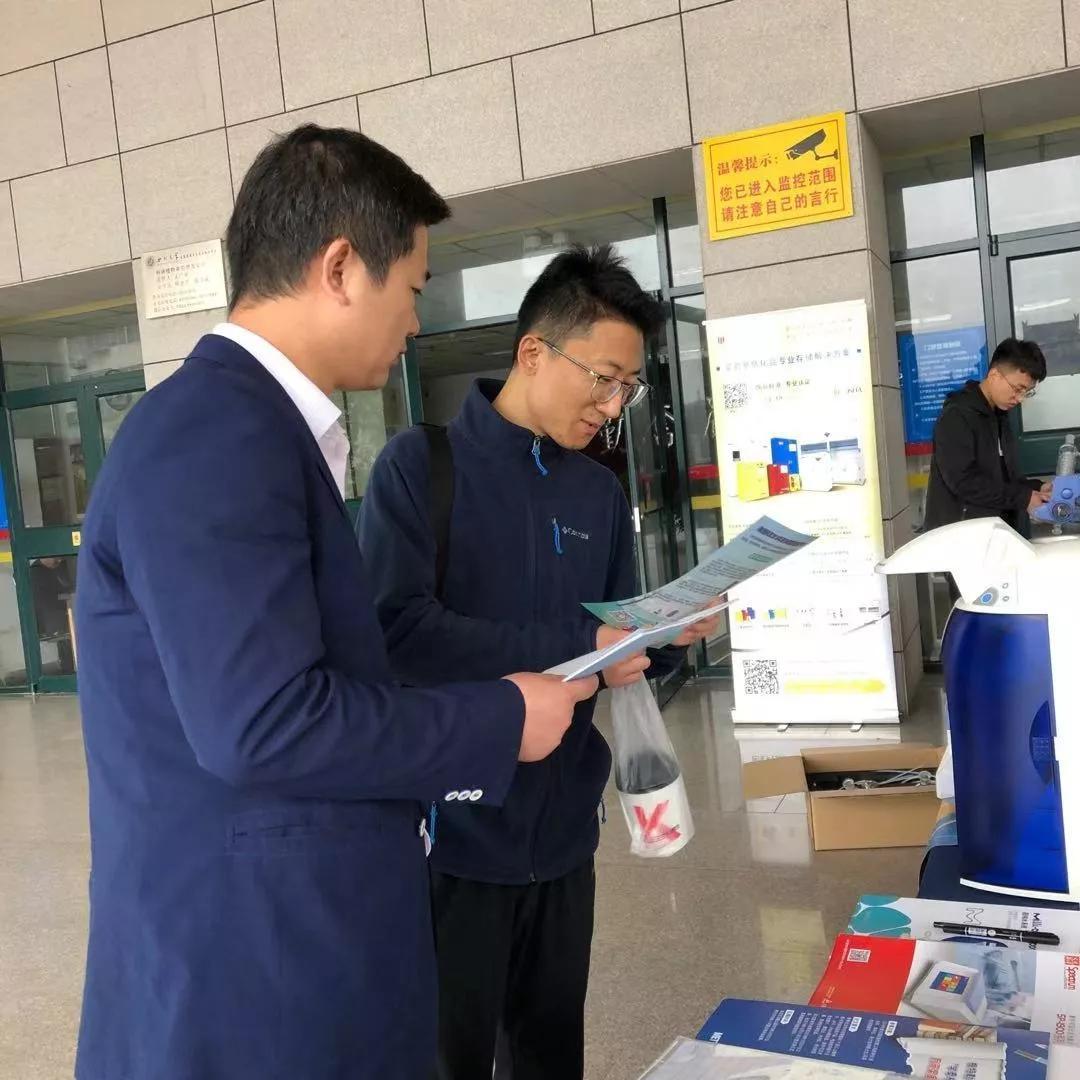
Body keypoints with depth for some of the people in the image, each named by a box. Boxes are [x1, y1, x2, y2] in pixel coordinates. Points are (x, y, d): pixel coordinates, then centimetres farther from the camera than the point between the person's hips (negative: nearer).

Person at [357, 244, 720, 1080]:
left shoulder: (600, 493, 9)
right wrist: (572, 649, -23)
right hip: (454, 831, -5)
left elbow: (619, 646, 12)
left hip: (562, 832, 6)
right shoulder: (421, 466, -10)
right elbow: (396, 631, -22)